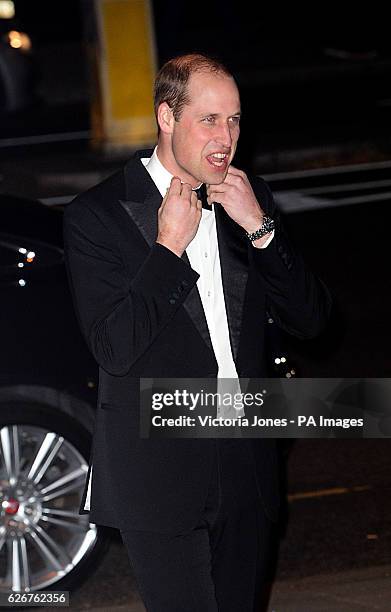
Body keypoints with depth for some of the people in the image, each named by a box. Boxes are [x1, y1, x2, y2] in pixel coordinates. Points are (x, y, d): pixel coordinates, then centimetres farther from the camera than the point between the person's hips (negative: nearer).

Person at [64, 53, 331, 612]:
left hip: (246, 464, 5)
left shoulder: (250, 199, 6)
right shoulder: (99, 214, -9)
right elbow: (115, 350, -17)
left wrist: (260, 227, -10)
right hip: (159, 475, -5)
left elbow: (310, 320, 1)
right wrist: (169, 246, -18)